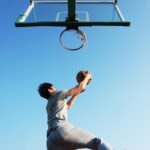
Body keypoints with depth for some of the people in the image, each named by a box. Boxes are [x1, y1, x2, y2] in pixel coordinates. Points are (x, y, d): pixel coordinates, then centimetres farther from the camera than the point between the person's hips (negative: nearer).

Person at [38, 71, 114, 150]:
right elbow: (81, 87, 18)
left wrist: (76, 93, 53)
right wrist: (87, 77, 35)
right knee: (98, 142, -9)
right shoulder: (58, 94, 16)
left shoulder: (48, 106, 36)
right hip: (62, 130, -7)